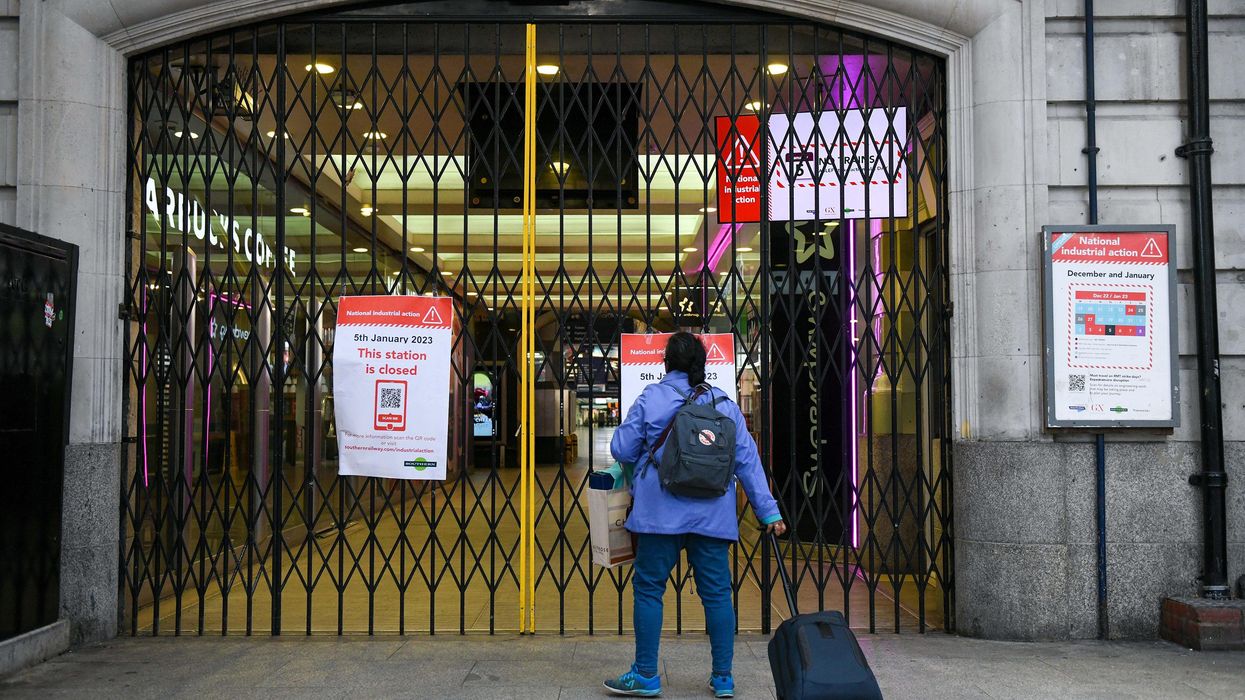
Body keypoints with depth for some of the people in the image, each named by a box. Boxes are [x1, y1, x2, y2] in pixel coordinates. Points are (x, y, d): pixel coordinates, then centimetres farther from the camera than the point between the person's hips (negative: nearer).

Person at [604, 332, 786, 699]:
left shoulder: (651, 397, -1)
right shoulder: (724, 403, 6)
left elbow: (621, 450, 1)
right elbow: (747, 460, 4)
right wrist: (768, 511, 6)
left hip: (662, 513, -3)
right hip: (712, 514, 3)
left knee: (648, 589, 7)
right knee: (717, 593, 9)